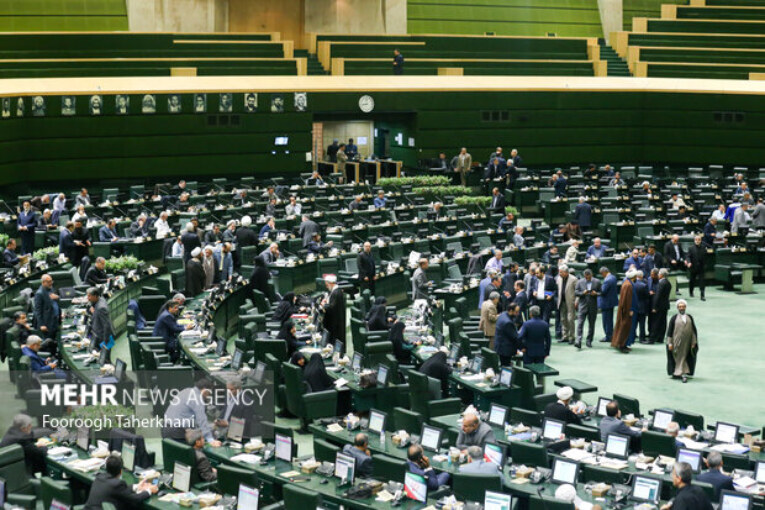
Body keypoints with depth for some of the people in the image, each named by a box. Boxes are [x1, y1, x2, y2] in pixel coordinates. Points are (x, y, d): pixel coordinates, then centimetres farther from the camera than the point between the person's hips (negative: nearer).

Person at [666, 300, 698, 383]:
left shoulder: (690, 317, 6)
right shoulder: (674, 318, -2)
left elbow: (694, 330, 8)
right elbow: (669, 331, -2)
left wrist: (694, 342, 3)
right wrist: (669, 343, -6)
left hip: (687, 343, 2)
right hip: (677, 342, -2)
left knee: (684, 357, 4)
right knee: (678, 358, 0)